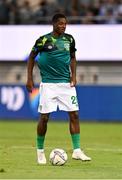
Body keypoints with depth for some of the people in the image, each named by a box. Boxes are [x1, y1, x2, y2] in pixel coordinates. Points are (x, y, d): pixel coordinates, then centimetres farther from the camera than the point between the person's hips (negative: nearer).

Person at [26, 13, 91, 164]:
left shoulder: (69, 39, 5)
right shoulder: (44, 40, -6)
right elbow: (31, 57, 5)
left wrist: (73, 75, 6)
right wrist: (29, 79, 1)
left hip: (66, 83, 3)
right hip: (48, 83, -3)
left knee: (74, 115, -4)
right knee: (44, 117, -3)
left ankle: (77, 151, 0)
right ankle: (40, 151, 13)